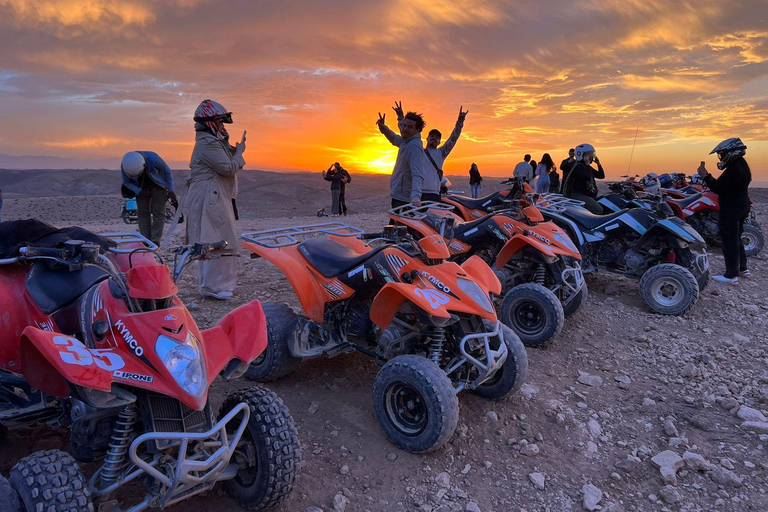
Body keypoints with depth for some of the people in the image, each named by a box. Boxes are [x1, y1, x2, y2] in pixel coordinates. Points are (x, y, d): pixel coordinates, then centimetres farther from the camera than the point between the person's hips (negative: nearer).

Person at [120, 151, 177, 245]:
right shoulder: (124, 165, -24)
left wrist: (171, 191, -12)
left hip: (158, 187, -2)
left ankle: (155, 242, -13)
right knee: (142, 213, -6)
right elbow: (127, 182, -6)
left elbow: (167, 172, -15)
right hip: (141, 189, 3)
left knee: (158, 213, -11)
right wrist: (139, 192, -22)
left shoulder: (153, 158, -33)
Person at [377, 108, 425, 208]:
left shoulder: (415, 147, -22)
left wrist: (415, 196, -48)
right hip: (398, 196, 11)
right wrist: (384, 128, 13)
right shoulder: (405, 141, 8)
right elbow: (395, 139, 33)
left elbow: (417, 175, -33)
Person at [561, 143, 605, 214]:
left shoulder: (587, 167, 19)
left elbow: (601, 176, 20)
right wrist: (587, 164, -21)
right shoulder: (578, 166, -11)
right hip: (579, 195, -10)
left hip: (588, 194, 10)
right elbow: (587, 177, -27)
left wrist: (598, 164, 9)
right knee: (598, 210, -24)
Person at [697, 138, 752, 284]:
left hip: (731, 210, -11)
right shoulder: (742, 165, 12)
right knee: (736, 239, 21)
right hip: (742, 206, 11)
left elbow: (718, 188, -21)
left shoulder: (734, 169, -21)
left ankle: (731, 275, -1)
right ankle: (742, 269, 31)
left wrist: (705, 176, -14)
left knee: (730, 241, -5)